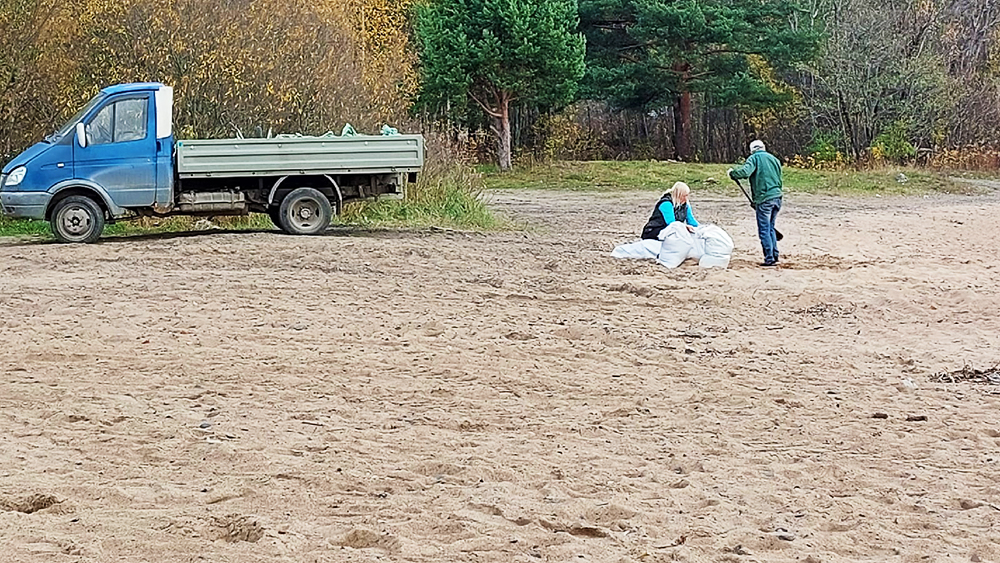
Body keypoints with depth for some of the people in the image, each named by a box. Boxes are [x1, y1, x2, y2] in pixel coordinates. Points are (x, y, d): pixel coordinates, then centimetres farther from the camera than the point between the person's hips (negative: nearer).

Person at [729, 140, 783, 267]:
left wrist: (732, 173, -2)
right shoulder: (774, 159, 18)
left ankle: (769, 259, -3)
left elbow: (745, 172, -20)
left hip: (764, 199, -7)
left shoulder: (754, 158, -2)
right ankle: (775, 256, 18)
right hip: (777, 198, 7)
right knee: (770, 228, 18)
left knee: (764, 230, -2)